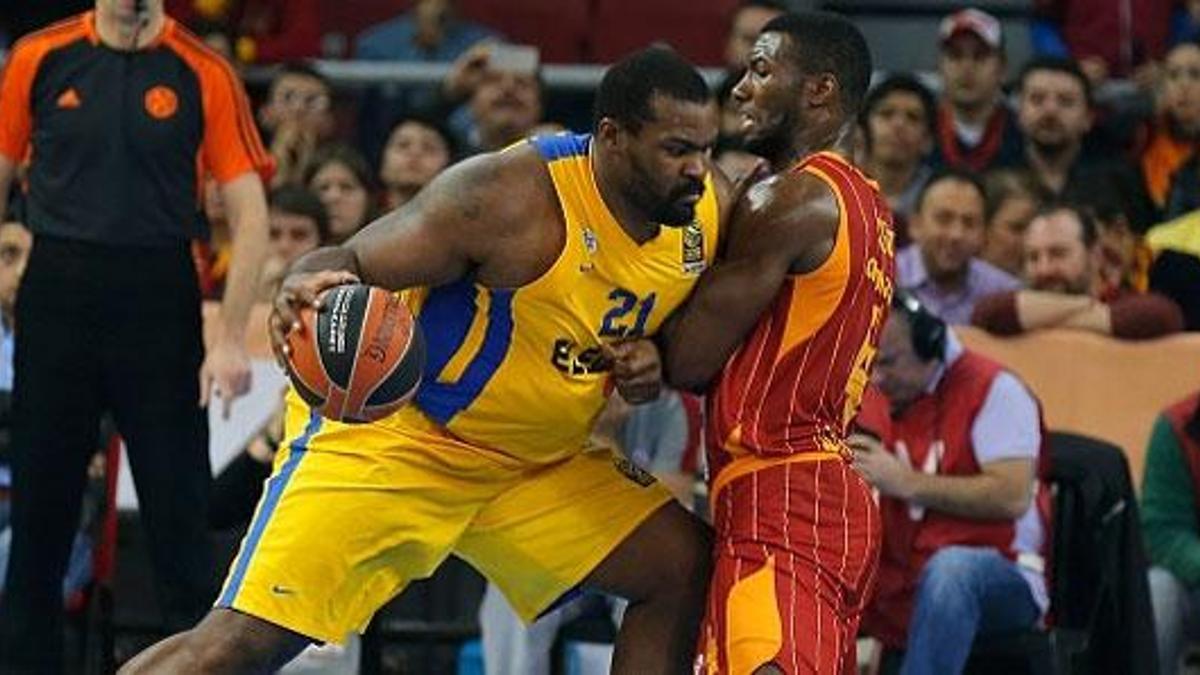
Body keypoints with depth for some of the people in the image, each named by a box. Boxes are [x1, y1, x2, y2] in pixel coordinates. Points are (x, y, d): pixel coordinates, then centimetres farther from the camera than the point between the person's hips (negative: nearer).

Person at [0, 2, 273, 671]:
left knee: (179, 509, -2)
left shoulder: (205, 75, -3)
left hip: (160, 304, -2)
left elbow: (250, 212, -3)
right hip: (57, 298, 2)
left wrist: (232, 339, -11)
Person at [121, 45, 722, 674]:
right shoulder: (512, 193, -25)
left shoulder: (708, 210, -4)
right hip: (391, 430, -7)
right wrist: (306, 285, -44)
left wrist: (650, 364, -7)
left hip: (530, 465, 7)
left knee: (685, 569, 1)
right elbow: (348, 262, -20)